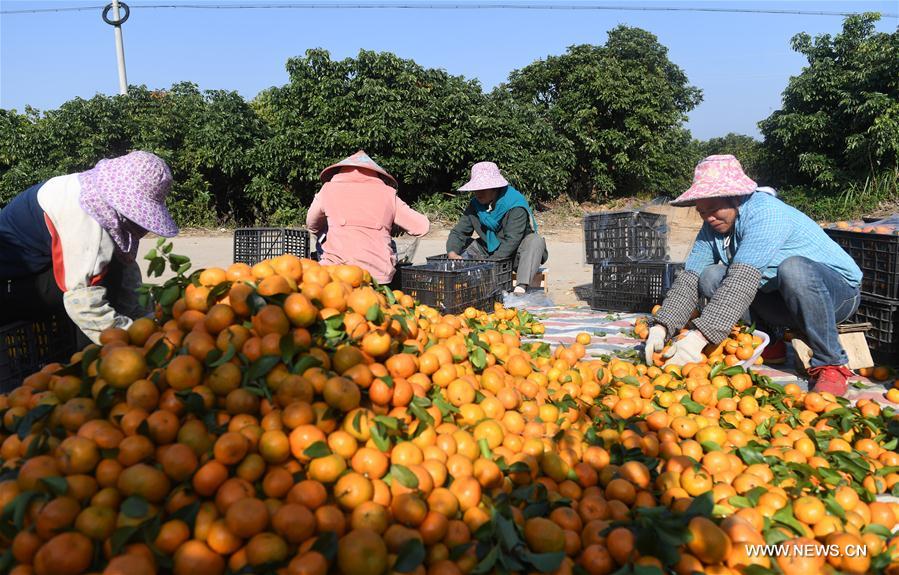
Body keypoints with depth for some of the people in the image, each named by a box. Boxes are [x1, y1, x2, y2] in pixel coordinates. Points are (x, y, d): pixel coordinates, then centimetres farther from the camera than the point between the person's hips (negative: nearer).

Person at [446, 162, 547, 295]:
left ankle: (521, 287, -48)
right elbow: (458, 233, -5)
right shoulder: (475, 205, -2)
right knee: (463, 244, -7)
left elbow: (511, 241, -28)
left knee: (536, 241, -33)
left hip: (514, 256, -5)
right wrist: (452, 253, -27)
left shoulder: (516, 205, -20)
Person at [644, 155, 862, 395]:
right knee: (711, 276, -13)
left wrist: (700, 336, -44)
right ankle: (767, 345, 0)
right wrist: (661, 327, -26)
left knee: (793, 268, -38)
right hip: (777, 297, 6)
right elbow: (689, 278, -11)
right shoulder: (713, 227, -2)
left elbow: (743, 280, -37)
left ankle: (831, 364, -21)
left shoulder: (766, 212, -26)